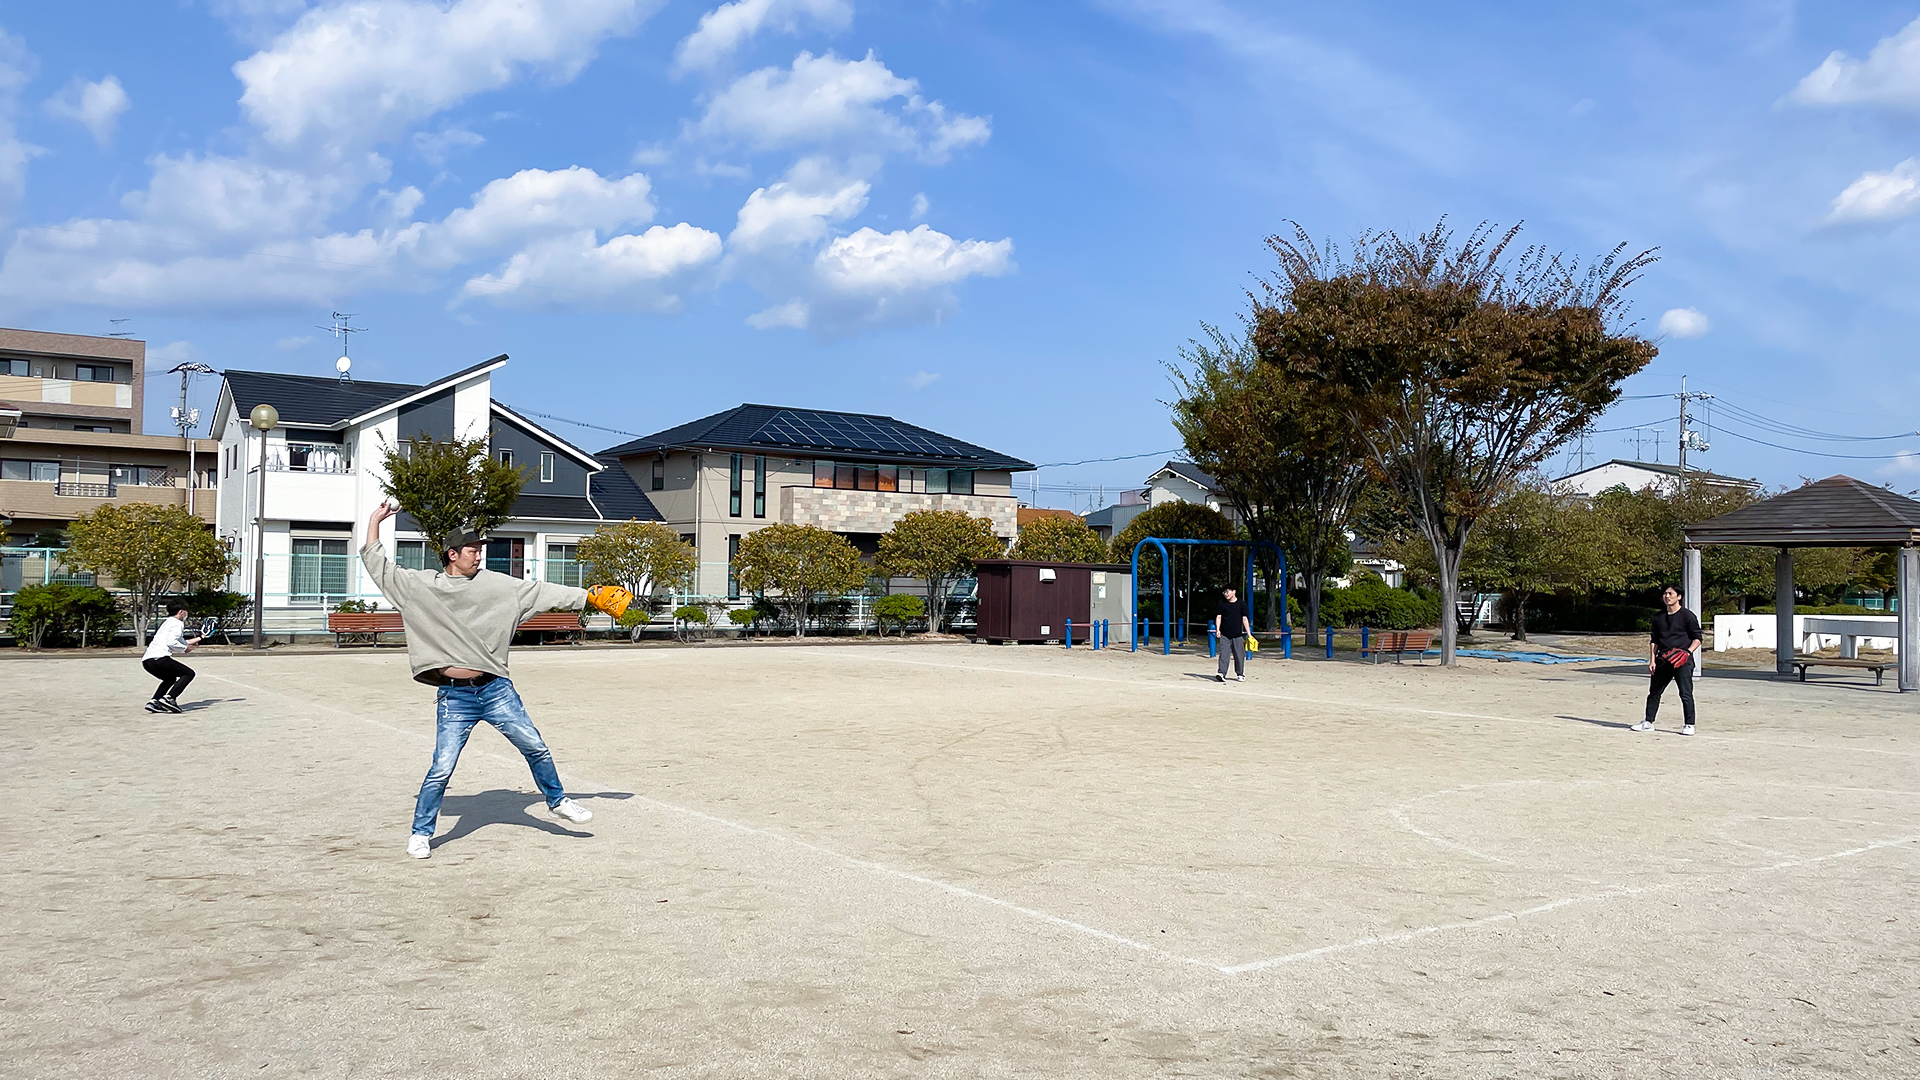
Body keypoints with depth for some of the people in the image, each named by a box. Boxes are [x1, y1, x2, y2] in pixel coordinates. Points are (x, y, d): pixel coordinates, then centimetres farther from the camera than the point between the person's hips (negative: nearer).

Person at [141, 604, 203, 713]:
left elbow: (180, 641, 37)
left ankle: (153, 701, 11)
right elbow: (171, 643, -17)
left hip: (146, 660, 10)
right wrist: (185, 649, -1)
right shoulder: (177, 623, -1)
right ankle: (169, 698, -18)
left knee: (170, 679, 30)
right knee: (189, 673, -1)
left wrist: (197, 639, 48)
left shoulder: (168, 622, 28)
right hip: (158, 658, -10)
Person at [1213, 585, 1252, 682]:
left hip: (1238, 634, 0)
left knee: (1239, 655, 5)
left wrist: (1249, 633, 3)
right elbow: (1218, 617, 5)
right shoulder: (1222, 603, 5)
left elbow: (1245, 619, 6)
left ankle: (1240, 674, 17)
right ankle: (1221, 673, -10)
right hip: (1225, 634, 0)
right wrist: (1218, 629, -10)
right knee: (1223, 654, -8)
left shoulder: (1241, 604, 3)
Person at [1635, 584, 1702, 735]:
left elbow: (1697, 638, -1)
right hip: (1663, 660, 6)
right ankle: (1648, 722, 18)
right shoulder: (1658, 617, 14)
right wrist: (1652, 660, 7)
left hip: (1683, 661, -6)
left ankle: (1689, 725, 0)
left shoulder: (1687, 615, -2)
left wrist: (1688, 651, -17)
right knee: (1654, 692, 10)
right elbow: (1654, 640, 16)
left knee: (1686, 693, -7)